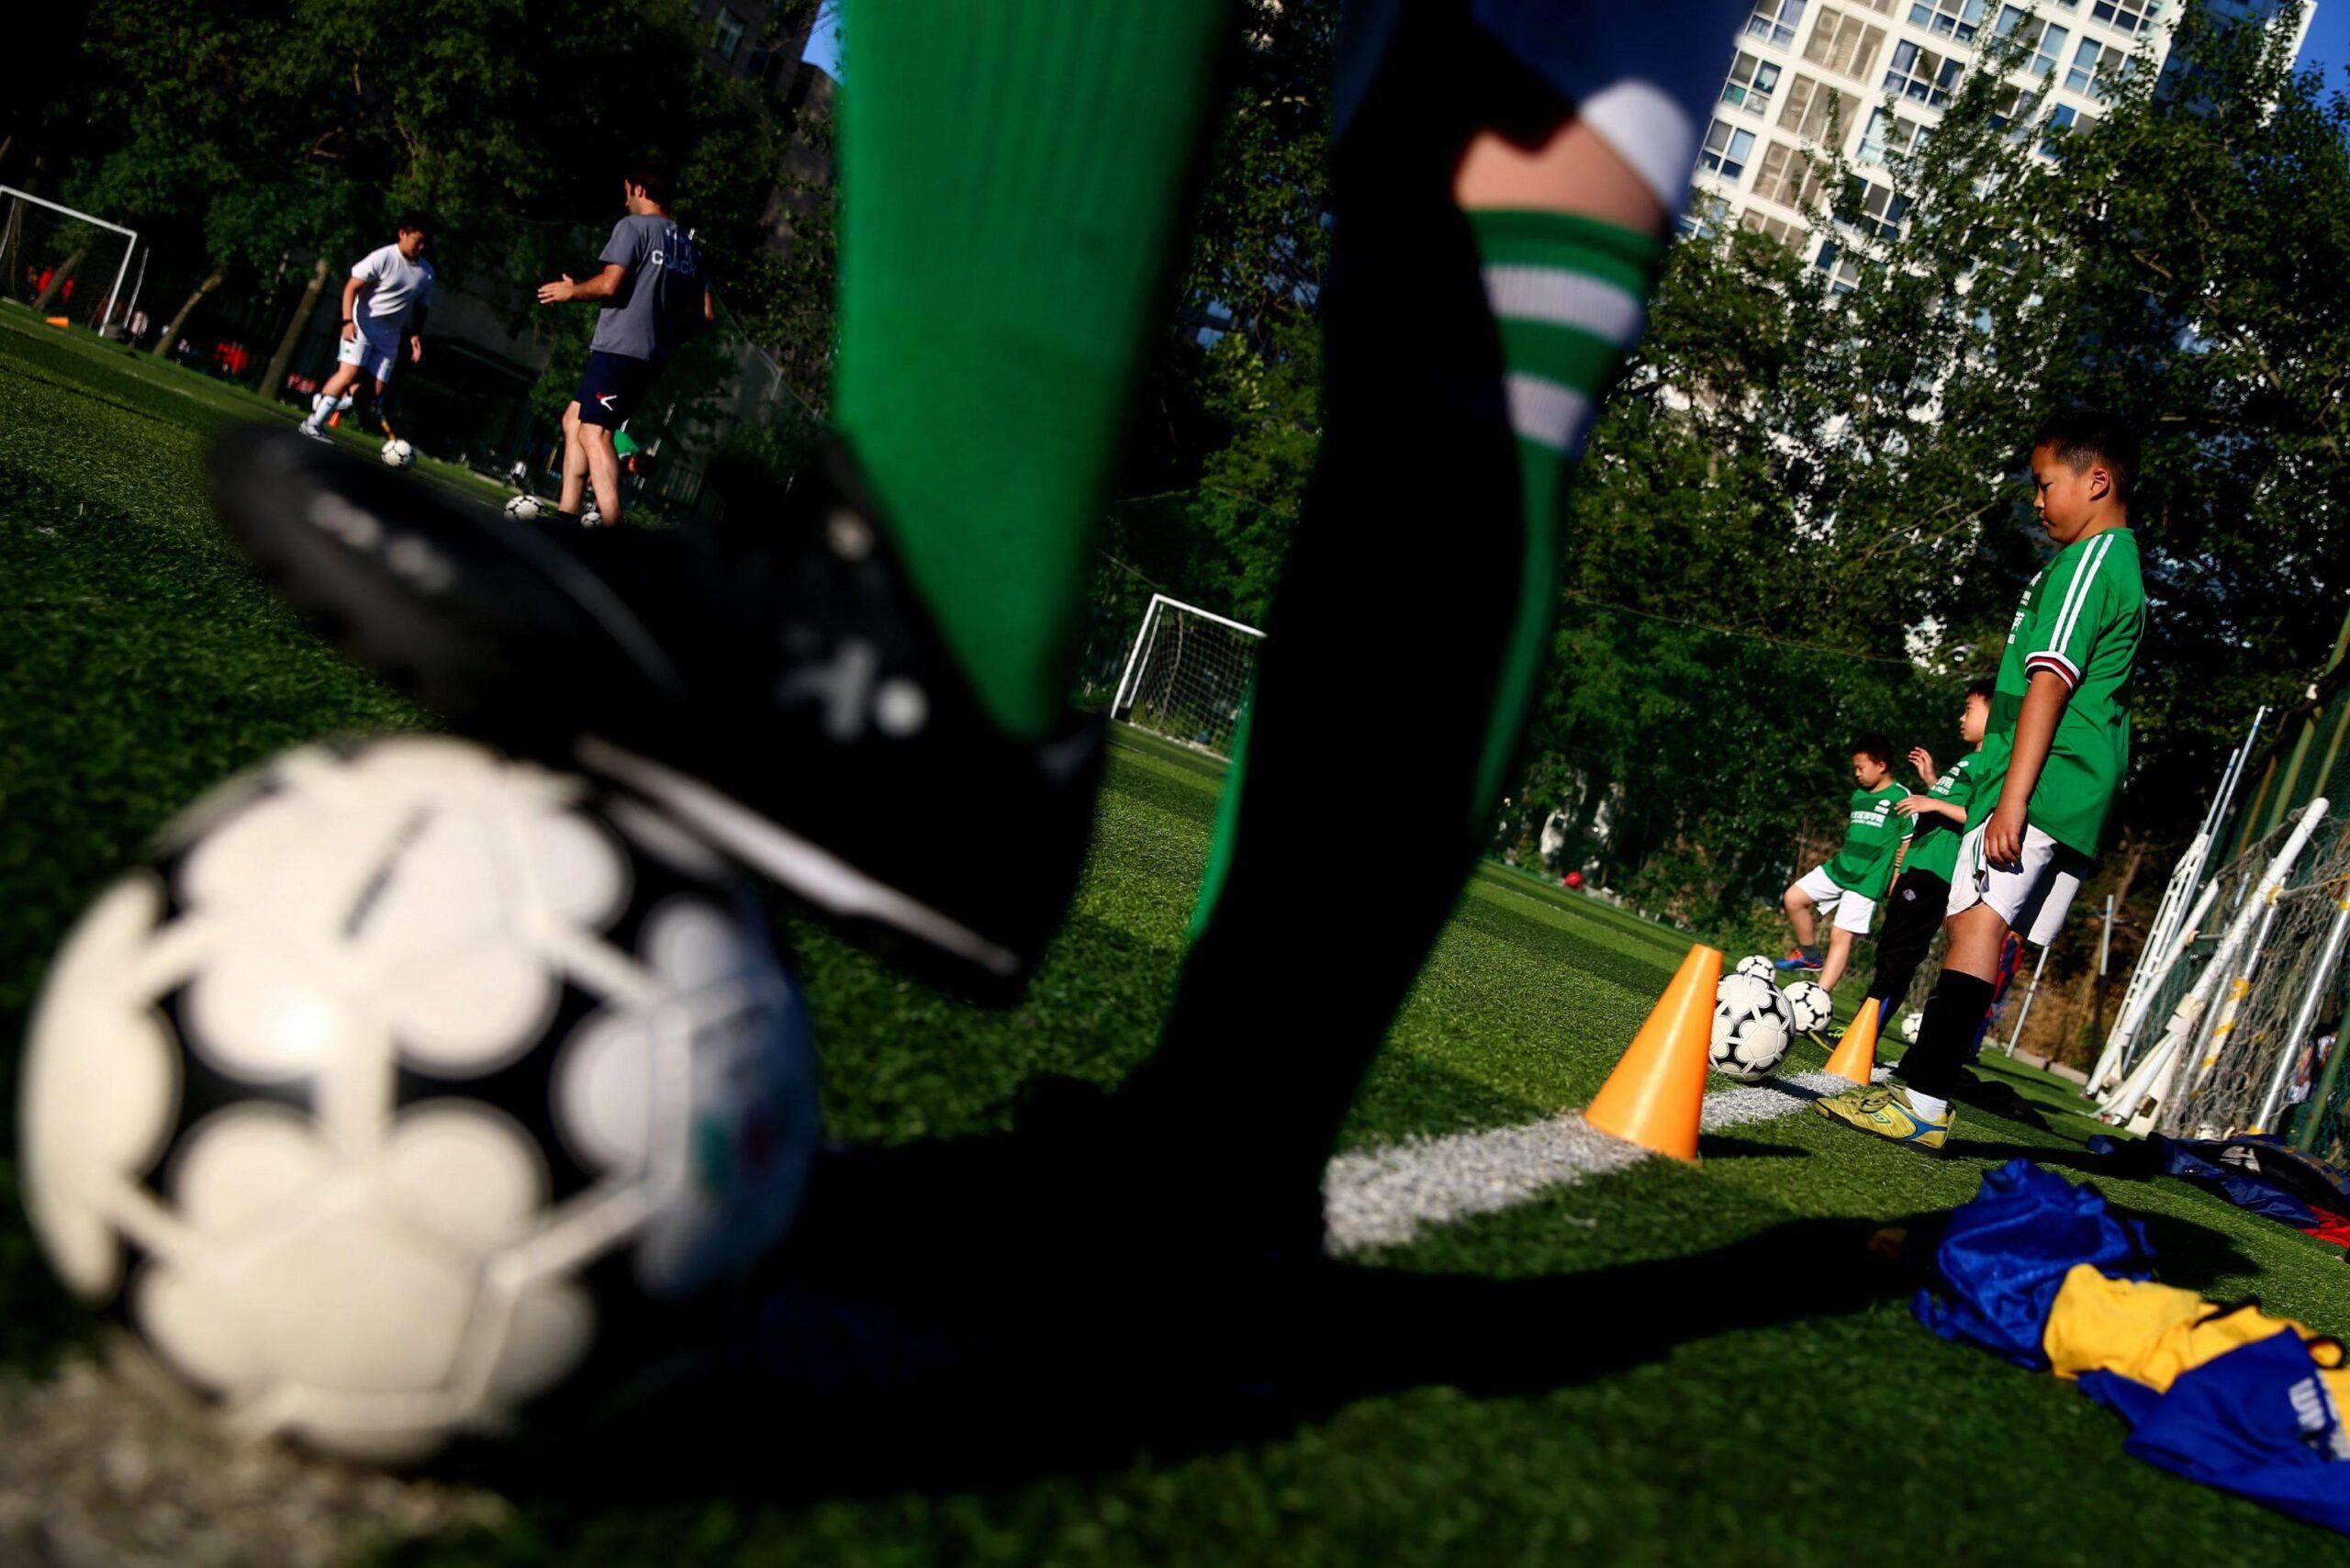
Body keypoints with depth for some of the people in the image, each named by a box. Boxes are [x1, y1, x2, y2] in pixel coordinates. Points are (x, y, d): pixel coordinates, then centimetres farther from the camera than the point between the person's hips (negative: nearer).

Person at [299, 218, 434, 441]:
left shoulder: (426, 272, 6)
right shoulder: (382, 257, -11)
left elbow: (420, 307, 19)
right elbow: (351, 287, -11)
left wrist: (416, 335, 6)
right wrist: (348, 321, -22)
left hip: (390, 336, 6)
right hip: (363, 325, -6)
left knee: (375, 391, -5)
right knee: (350, 374, -21)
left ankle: (323, 401, 14)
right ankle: (314, 423, -14)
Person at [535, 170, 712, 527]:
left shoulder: (633, 226, -3)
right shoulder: (689, 246, 19)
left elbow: (609, 284, -13)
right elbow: (706, 313, 16)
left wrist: (571, 291, 5)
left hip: (619, 348, -9)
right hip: (654, 357, 9)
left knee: (594, 432, -15)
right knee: (574, 420, 18)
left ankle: (611, 525, -30)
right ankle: (566, 514, 13)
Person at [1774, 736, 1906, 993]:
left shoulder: (1901, 798, -9)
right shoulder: (1858, 796, 13)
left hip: (1868, 880, -7)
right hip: (1838, 867, 7)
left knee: (1841, 936, -9)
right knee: (1793, 898, -2)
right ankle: (1810, 956, 15)